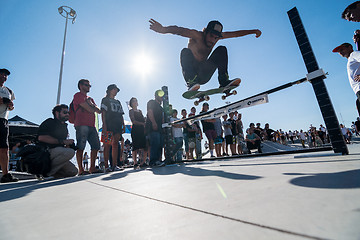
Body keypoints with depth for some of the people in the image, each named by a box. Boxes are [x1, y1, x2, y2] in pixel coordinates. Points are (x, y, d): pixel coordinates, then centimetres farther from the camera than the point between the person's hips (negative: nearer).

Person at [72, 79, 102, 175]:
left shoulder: (90, 98, 29)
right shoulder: (78, 95, 4)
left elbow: (99, 111, 16)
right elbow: (88, 109, -8)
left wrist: (91, 106, -1)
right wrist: (95, 109, 11)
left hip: (91, 125, 8)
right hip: (82, 124, -8)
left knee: (96, 146, 3)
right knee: (80, 147, -7)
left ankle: (92, 168, 9)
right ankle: (81, 170, -4)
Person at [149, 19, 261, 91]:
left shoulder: (217, 36, 4)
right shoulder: (197, 35, -14)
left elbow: (235, 34, 13)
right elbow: (179, 30, -31)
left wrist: (253, 31, 18)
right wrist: (163, 29, -47)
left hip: (204, 75, 5)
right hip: (191, 72, -4)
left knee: (222, 49, -7)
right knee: (186, 52, -30)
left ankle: (224, 82, -17)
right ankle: (191, 83, -41)